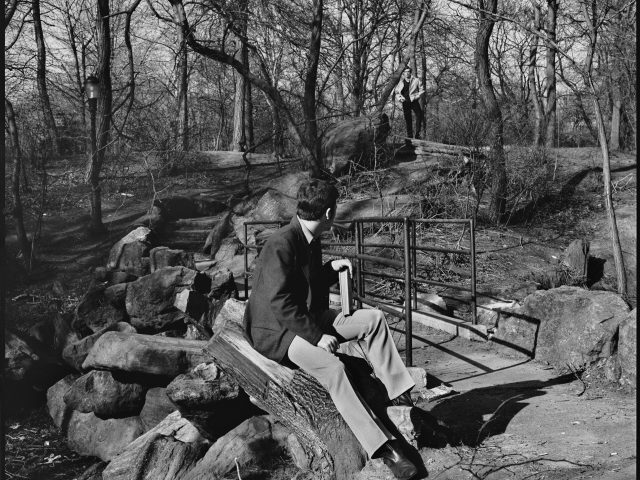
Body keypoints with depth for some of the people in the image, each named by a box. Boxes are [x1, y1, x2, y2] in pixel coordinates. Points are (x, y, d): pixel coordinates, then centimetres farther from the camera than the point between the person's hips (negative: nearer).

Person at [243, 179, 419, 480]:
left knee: (373, 319, -6)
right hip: (276, 330, -9)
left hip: (309, 319, 9)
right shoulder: (280, 246, -22)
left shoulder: (311, 241, 7)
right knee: (332, 368, -32)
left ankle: (398, 394, -6)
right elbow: (280, 303, -25)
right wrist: (317, 337, -26)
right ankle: (383, 448, -30)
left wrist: (331, 269, 2)